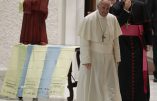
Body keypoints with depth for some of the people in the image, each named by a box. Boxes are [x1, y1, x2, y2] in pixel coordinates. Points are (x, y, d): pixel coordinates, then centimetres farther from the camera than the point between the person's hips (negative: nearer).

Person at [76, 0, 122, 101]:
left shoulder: (113, 19, -1)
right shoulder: (89, 20, -13)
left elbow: (115, 40, 5)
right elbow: (84, 41, -11)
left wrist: (117, 58, 4)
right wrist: (86, 60, -13)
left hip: (109, 58, 4)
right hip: (93, 56, -3)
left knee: (111, 87, 6)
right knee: (91, 84, 5)